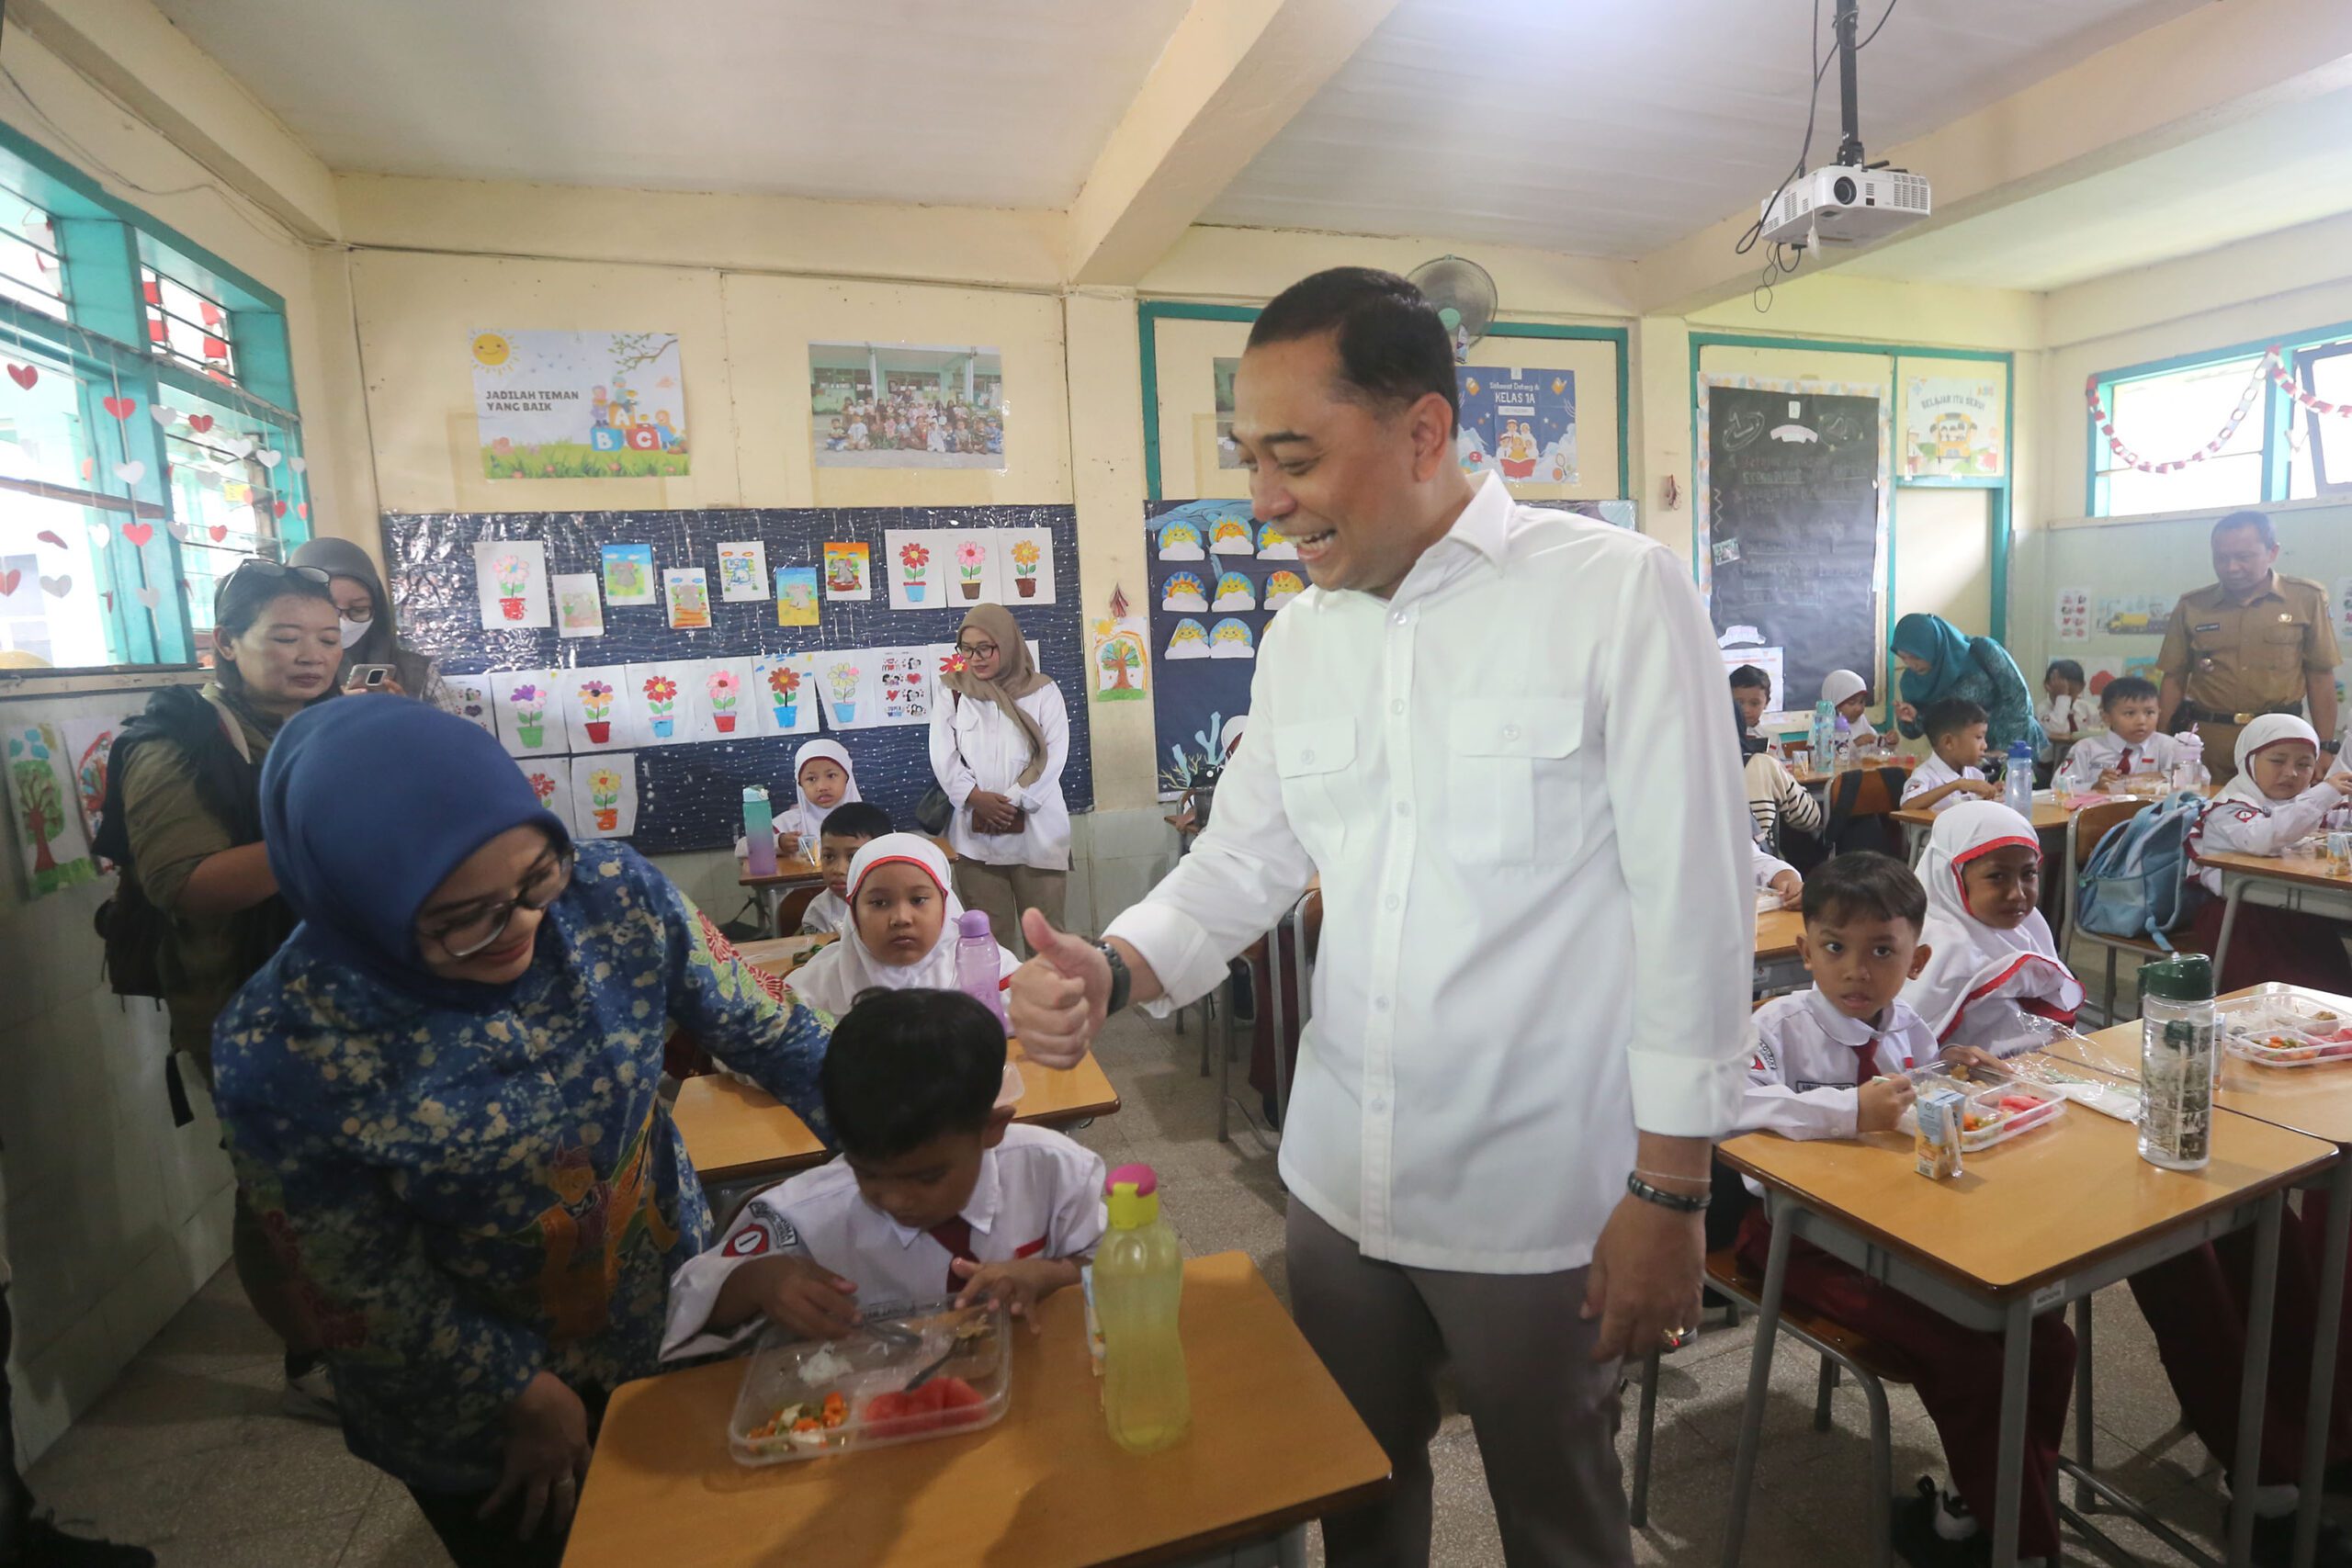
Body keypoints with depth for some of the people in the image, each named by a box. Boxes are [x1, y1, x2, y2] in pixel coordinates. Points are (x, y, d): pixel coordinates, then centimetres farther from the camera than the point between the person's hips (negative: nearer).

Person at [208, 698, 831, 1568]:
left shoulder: (612, 891, -24)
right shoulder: (280, 1051, -28)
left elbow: (770, 1031, -14)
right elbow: (364, 1286, -16)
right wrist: (525, 1392, -8)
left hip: (671, 1303, 3)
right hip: (468, 1399, -2)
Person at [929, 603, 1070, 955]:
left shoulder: (1042, 692, 4)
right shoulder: (953, 696, 9)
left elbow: (1053, 755, -4)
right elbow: (944, 759, 1)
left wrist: (1013, 802, -12)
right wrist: (977, 798, -14)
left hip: (1036, 832, -1)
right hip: (976, 835, 1)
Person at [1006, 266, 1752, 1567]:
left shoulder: (1618, 594, -14)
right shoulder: (1299, 639, 3)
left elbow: (1691, 906, -14)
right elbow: (1242, 857, 6)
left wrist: (1669, 1192, -12)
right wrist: (1109, 971, -12)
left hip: (1537, 1203, -4)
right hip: (1337, 1181, 5)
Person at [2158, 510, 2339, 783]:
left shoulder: (2307, 599, 4)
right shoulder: (2191, 606, 5)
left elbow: (2320, 677, 6)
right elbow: (2174, 679, 8)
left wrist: (2325, 748, 3)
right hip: (2206, 738, 0)